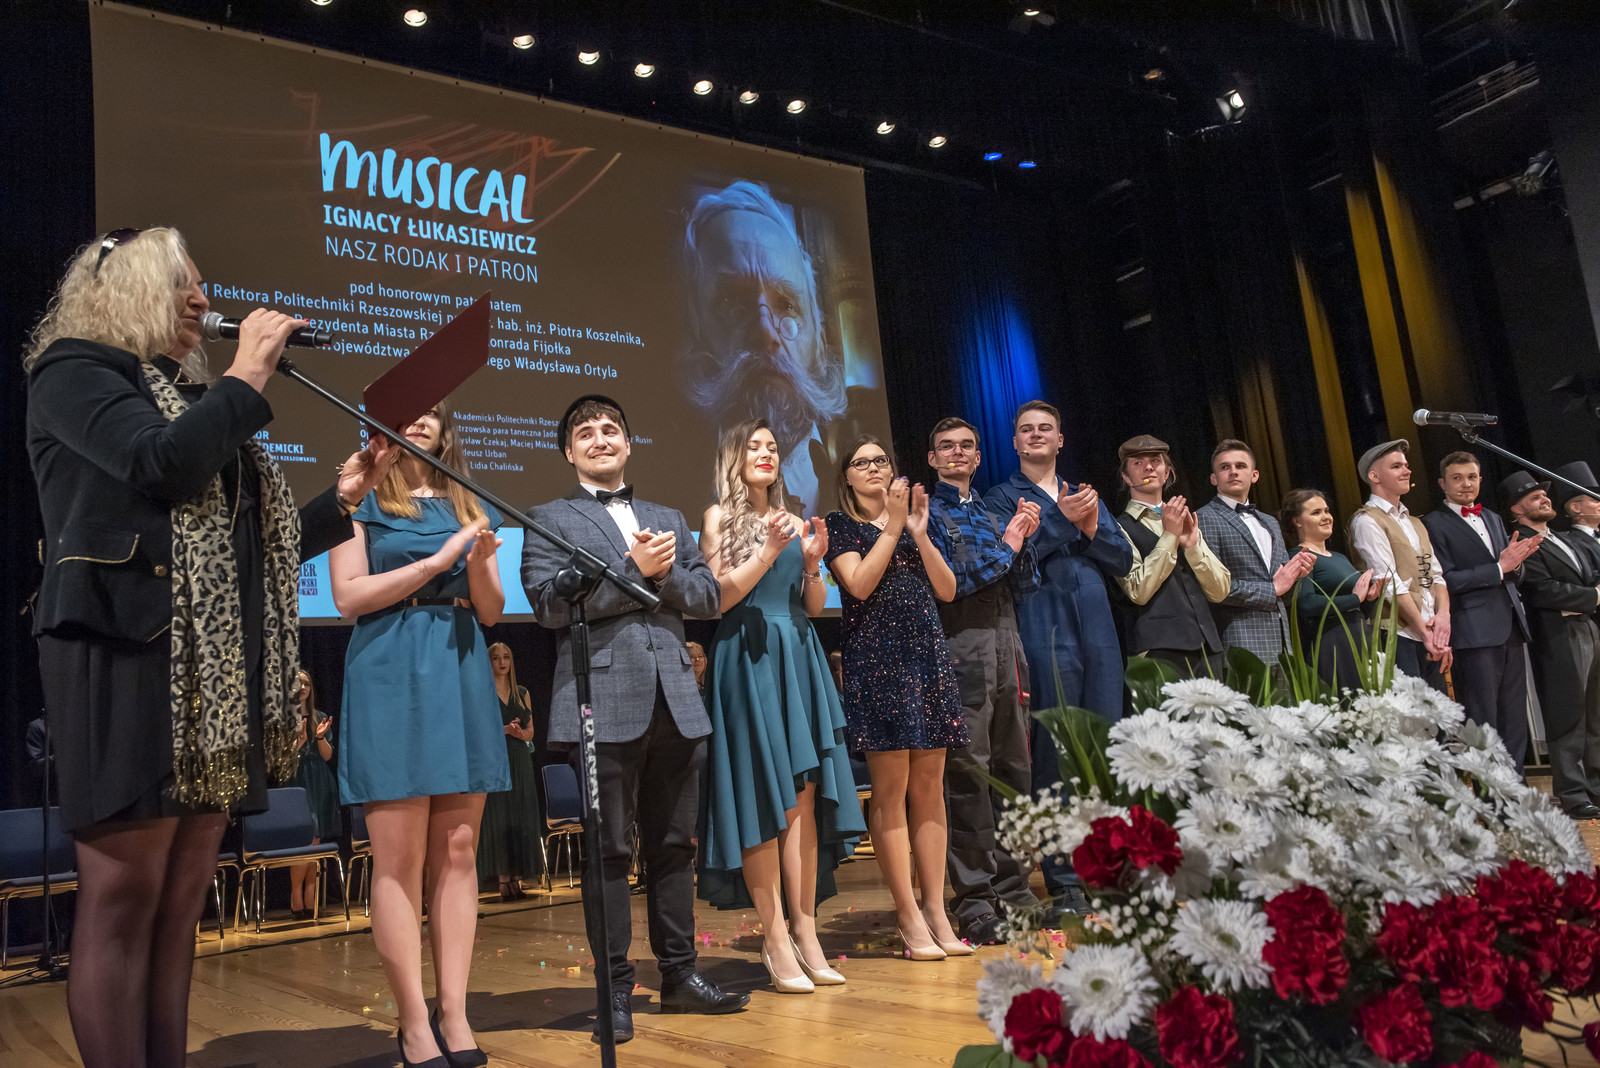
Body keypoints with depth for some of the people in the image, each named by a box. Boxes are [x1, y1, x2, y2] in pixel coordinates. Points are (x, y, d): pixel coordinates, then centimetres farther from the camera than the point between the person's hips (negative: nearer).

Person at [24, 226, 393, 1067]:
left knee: (180, 906, 7)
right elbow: (162, 464, -17)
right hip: (131, 659, -7)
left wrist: (342, 497, 15)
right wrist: (246, 377, -5)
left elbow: (245, 542, 23)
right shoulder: (74, 370, 3)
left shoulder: (192, 399, 25)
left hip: (214, 677, 8)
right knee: (122, 900, -6)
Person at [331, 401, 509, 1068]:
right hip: (390, 671, -4)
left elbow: (491, 612, 13)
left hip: (461, 671, 4)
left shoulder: (467, 507, 17)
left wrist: (480, 564, -7)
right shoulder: (361, 498, 6)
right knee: (399, 857, -4)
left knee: (457, 852, 2)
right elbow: (348, 596, -5)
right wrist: (438, 560, -10)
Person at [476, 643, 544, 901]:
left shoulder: (522, 693, 14)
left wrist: (520, 733, -8)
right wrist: (504, 729, -16)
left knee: (521, 819, 1)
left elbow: (530, 732, 14)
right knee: (497, 819, -7)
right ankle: (503, 881, -6)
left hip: (519, 760, 4)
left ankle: (517, 879, 4)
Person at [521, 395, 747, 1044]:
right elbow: (549, 603, -8)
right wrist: (634, 570, -11)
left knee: (674, 845, 11)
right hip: (605, 704, -4)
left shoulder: (669, 520, 21)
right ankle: (616, 990, 12)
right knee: (610, 851, 1)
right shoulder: (551, 519, 7)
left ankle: (679, 975, 22)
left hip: (675, 702, 4)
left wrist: (665, 572, -7)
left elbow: (709, 597, 12)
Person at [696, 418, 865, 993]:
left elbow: (815, 606, 16)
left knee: (805, 799, 1)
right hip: (748, 659, -5)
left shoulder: (794, 522, 17)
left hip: (799, 659, 5)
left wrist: (812, 563, -1)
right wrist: (768, 550, -14)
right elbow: (719, 596, -6)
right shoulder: (719, 517, 5)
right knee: (763, 800, -6)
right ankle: (776, 939, 0)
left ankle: (805, 933, 6)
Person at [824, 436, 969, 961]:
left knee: (929, 785, 4)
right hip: (875, 658, -5)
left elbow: (947, 590, 9)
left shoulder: (913, 518, 19)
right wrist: (893, 528, -8)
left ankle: (935, 908, 9)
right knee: (891, 789, -5)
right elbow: (860, 585, -10)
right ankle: (909, 916, 1)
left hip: (927, 656, 5)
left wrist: (919, 534, -2)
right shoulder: (840, 525, 6)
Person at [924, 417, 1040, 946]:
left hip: (1007, 648, 7)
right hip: (960, 649, -6)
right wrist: (1006, 544, -4)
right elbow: (948, 580, -10)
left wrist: (1024, 538, 2)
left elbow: (1024, 588, 17)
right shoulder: (927, 512, 3)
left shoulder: (992, 516, 22)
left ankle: (1012, 886, 18)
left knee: (1013, 769, 8)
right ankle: (974, 899, -1)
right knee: (967, 773, -6)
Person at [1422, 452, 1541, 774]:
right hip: (1475, 634, -7)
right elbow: (1445, 580, -13)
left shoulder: (1493, 519, 21)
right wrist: (1499, 567, -14)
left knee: (1515, 721, 10)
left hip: (1511, 629, 8)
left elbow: (1514, 576, 23)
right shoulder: (1434, 524, -4)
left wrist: (1516, 562, 0)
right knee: (1482, 724, -6)